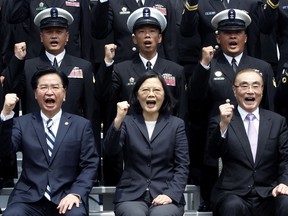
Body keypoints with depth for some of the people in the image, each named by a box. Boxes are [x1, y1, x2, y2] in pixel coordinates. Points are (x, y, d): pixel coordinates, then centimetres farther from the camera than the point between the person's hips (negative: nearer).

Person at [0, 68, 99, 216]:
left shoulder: (81, 125, 10)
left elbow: (90, 165, 5)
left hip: (66, 198, -1)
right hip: (29, 198, 1)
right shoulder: (22, 123, 12)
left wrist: (76, 193, -11)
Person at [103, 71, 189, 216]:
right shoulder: (127, 122, 9)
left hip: (165, 195, 0)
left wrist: (171, 194, -12)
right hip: (131, 195, 0)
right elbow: (110, 151, -7)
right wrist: (118, 120, -21)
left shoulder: (176, 124, 9)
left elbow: (182, 166, 4)